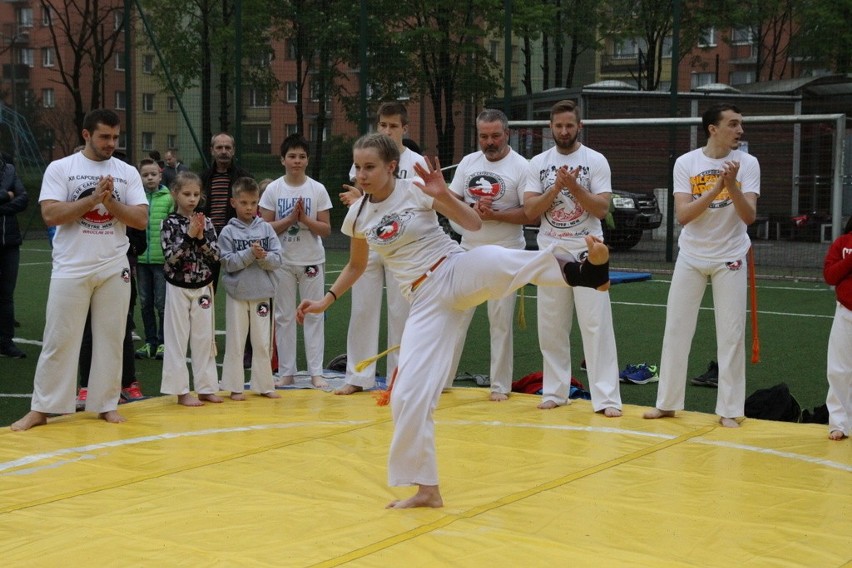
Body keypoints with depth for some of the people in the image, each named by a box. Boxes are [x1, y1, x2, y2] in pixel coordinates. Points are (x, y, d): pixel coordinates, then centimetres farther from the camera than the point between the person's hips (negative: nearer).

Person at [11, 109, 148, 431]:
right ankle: (41, 409, 9)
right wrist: (93, 197, -17)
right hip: (71, 269, -3)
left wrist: (111, 203, -15)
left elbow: (141, 220, 0)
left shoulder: (127, 173, 6)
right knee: (59, 340, 1)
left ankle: (106, 404, 19)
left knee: (110, 339, 8)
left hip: (114, 269, 3)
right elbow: (51, 215, -12)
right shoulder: (60, 168, -2)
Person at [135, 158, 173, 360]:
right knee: (145, 302, 11)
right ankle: (150, 342, 21)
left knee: (162, 303, 1)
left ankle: (163, 342, 13)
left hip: (162, 258, -3)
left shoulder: (169, 198, -4)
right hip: (141, 258, 3)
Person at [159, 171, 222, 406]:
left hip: (203, 288, 4)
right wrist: (189, 235, -22)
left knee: (204, 338, 9)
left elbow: (215, 256, -3)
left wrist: (201, 238, -17)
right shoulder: (170, 222, -7)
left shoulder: (206, 222, 3)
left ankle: (206, 387, 18)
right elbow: (170, 256, -15)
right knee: (177, 340, 0)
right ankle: (181, 391, 6)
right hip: (178, 288, -3)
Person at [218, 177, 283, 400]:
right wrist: (250, 253, -20)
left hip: (262, 294, 2)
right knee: (235, 343, 4)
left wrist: (263, 256, -20)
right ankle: (235, 387, 12)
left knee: (262, 342, 10)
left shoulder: (266, 228, 3)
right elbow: (229, 262, -10)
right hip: (237, 294, -2)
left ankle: (264, 385, 19)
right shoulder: (228, 231, -3)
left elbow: (277, 260, -1)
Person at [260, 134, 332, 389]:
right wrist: (290, 219, -15)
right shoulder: (273, 189, 0)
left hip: (312, 260, 0)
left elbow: (326, 229, -2)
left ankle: (316, 372, 5)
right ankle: (286, 372, 12)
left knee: (314, 316, 1)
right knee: (284, 317, 5)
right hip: (283, 262, 0)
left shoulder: (318, 189, -1)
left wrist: (304, 218, -16)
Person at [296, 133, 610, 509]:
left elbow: (474, 224, -8)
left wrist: (443, 196, -23)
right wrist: (327, 300, 15)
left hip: (459, 272, -3)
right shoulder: (357, 216, 5)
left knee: (495, 260, -39)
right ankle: (426, 488, 8)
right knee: (408, 393, -5)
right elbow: (356, 266, 23)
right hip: (426, 301, 3)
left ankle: (588, 269, -59)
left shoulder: (416, 189, -6)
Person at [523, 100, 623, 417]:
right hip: (550, 252, 3)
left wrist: (574, 186, -21)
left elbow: (602, 209, -9)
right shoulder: (538, 163, 5)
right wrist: (556, 187, -16)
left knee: (596, 325, -6)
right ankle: (555, 391, 20)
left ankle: (606, 397, -5)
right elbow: (530, 211, -3)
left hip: (586, 251, -3)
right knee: (551, 327, 9)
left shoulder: (596, 161, -3)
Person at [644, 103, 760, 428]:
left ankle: (729, 410, 7)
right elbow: (682, 215, -15)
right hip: (691, 257, 1)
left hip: (730, 258, -1)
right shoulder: (686, 163, -7)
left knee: (731, 334, -1)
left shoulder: (748, 163, -7)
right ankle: (667, 403, 16)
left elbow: (749, 216, -14)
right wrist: (716, 188, -26)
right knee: (676, 330, 5)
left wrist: (732, 185, -29)